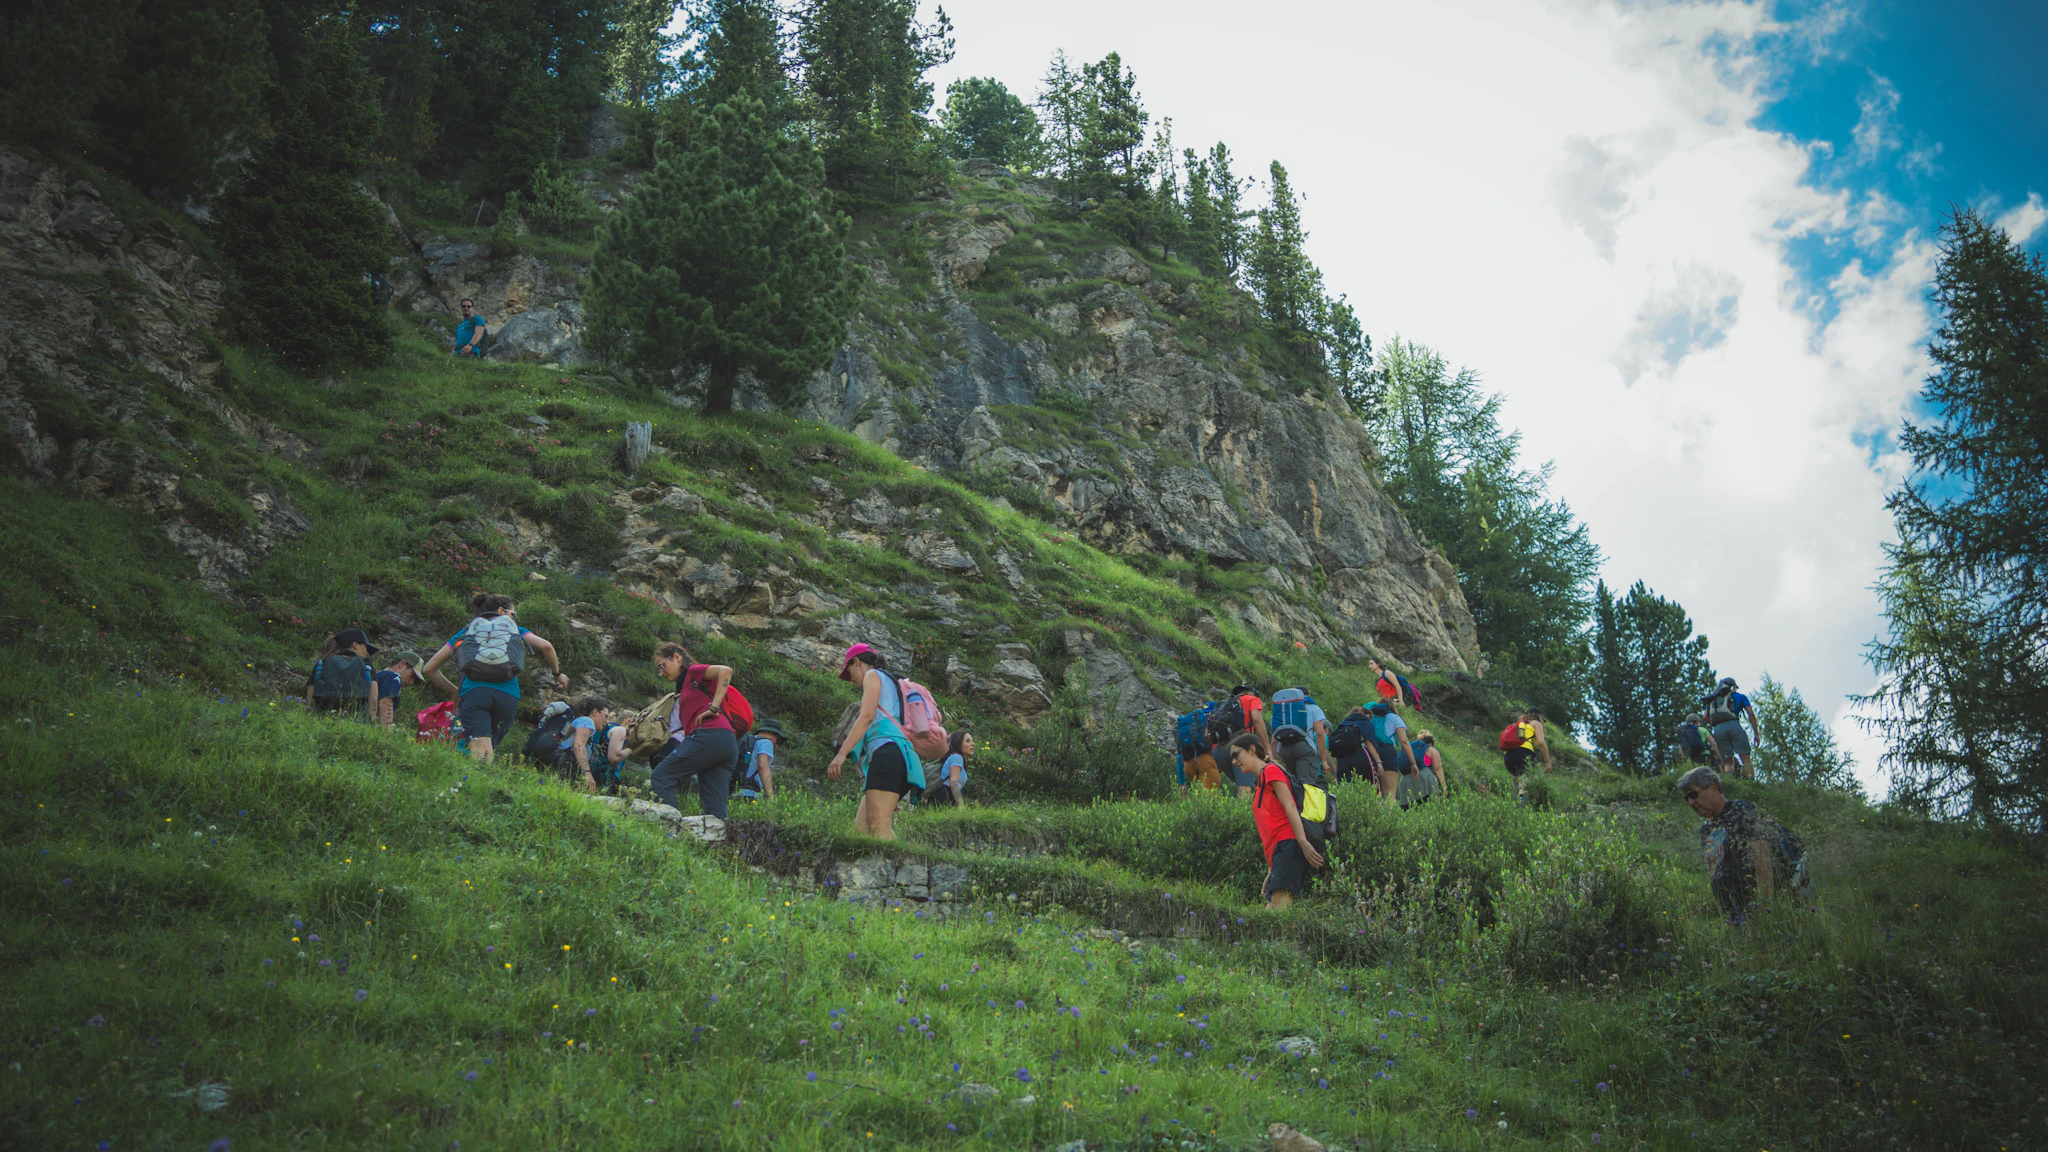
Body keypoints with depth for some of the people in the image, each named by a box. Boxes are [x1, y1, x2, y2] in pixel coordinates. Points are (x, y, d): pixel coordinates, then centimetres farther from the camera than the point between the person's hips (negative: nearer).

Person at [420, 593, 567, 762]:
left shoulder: (465, 633, 28)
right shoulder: (513, 629, 25)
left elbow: (429, 669, 27)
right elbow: (546, 646, 8)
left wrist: (454, 692, 37)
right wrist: (557, 673, 23)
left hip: (474, 692, -1)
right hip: (508, 695, 1)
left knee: (481, 757, -20)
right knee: (488, 757, 6)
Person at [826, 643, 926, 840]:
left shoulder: (873, 676, 8)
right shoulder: (890, 683, 34)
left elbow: (866, 716, -8)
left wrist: (841, 754, -16)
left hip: (887, 752, -9)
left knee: (879, 826, -22)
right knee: (861, 828, 0)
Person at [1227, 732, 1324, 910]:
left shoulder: (1271, 770, 2)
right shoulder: (1262, 781, 29)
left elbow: (1290, 806, -11)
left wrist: (1303, 842, -24)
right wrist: (1271, 872, 21)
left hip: (1289, 844, -10)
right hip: (1279, 852, 10)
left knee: (1279, 906, -24)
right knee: (1272, 908, 1)